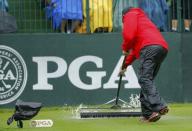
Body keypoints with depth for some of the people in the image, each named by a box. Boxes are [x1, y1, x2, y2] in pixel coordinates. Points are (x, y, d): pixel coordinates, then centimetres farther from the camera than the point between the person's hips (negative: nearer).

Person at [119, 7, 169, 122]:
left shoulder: (130, 15, 16)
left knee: (144, 79, -17)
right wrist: (125, 65, 48)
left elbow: (129, 35, -3)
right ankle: (148, 114, 5)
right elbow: (136, 48, 44)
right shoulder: (143, 19, 41)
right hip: (163, 48, 8)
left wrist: (125, 48, 14)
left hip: (150, 47, -8)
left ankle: (159, 106, -37)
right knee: (147, 80, 12)